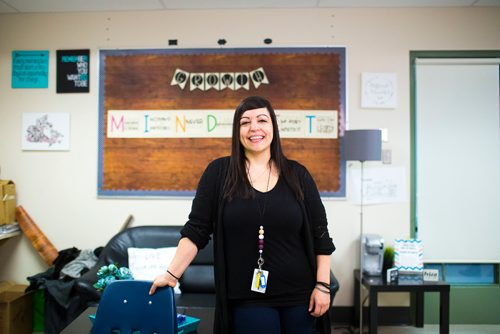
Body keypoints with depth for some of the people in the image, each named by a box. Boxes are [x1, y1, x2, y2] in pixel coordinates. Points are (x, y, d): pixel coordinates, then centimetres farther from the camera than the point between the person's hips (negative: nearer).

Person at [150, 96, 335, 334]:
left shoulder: (297, 174, 2)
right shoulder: (219, 172, -2)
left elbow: (320, 234, 3)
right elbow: (196, 230, -1)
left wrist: (322, 285, -2)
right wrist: (172, 274, -6)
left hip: (299, 296, 2)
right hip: (248, 299, -2)